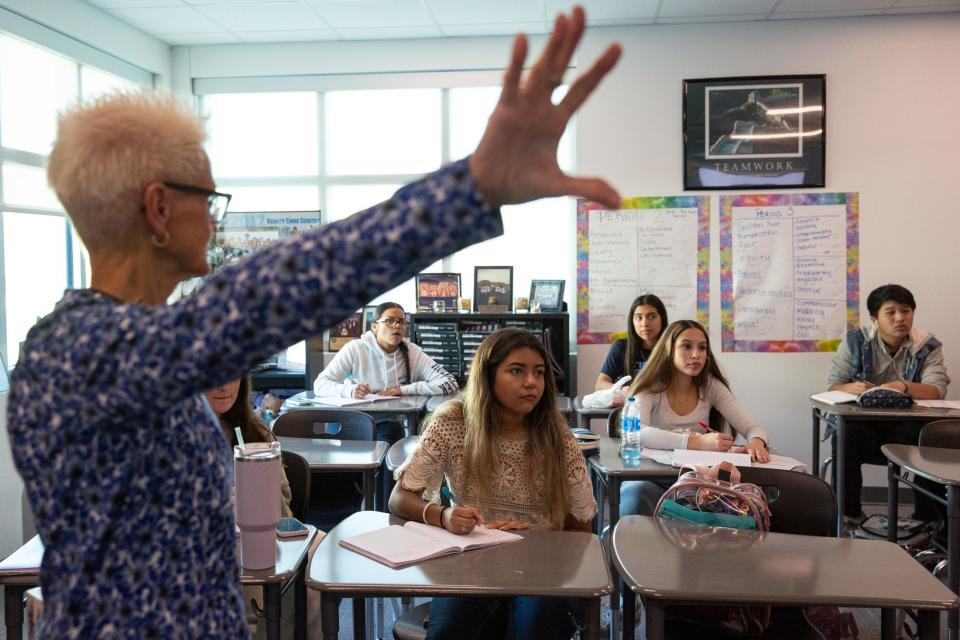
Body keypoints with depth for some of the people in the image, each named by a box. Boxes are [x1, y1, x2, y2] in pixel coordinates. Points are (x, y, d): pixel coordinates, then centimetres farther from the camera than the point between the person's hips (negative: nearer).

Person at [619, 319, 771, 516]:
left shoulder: (711, 387, 5)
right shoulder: (650, 388, -7)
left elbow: (753, 428, 2)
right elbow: (636, 433, -26)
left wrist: (756, 442, -24)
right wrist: (698, 442, -36)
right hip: (652, 477, -4)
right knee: (637, 493, -38)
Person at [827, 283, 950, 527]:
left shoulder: (927, 345, 2)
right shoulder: (855, 340, 2)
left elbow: (937, 391, -14)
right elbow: (833, 386, -1)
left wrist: (905, 386, -36)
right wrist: (851, 388, -27)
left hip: (908, 424, 1)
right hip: (862, 422, 0)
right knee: (846, 439, -32)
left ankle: (928, 520, -12)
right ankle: (848, 515, -14)